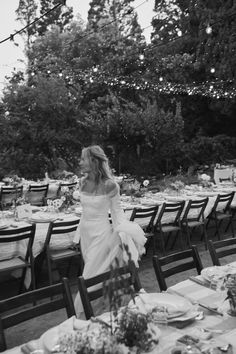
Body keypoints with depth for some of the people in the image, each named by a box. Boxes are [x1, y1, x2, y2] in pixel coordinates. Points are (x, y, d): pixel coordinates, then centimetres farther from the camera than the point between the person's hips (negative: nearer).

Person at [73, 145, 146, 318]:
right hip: (85, 233, 6)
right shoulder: (83, 182, 0)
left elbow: (117, 210, -4)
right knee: (101, 276, 19)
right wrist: (80, 232, 16)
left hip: (101, 234, -5)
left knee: (90, 278, -1)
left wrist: (122, 231, -12)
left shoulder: (110, 185, -17)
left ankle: (81, 315, 13)